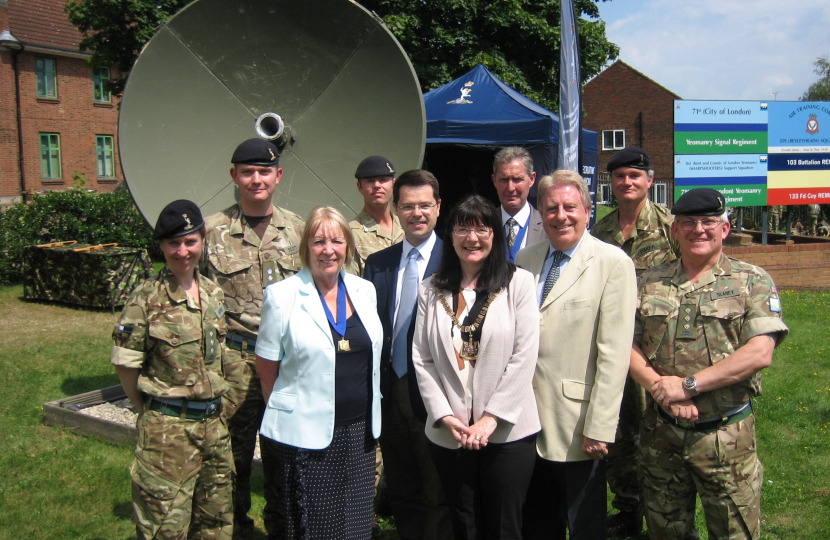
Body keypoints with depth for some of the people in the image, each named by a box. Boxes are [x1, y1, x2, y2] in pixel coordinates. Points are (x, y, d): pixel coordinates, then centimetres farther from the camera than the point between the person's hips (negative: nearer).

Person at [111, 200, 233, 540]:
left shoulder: (213, 293, 5)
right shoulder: (147, 298, -12)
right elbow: (125, 364, -8)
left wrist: (212, 408, 11)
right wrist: (152, 413, 0)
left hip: (214, 423, 5)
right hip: (167, 429, -5)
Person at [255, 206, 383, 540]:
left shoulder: (365, 291, 6)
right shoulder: (283, 296, -7)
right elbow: (267, 369, -1)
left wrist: (368, 418, 14)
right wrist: (288, 412, 2)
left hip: (359, 432, 4)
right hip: (305, 436, -4)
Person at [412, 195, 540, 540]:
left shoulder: (519, 283, -4)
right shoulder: (431, 291, 5)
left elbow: (524, 358, -9)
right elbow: (421, 359, 3)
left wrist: (492, 418, -12)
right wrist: (444, 415, -8)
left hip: (507, 431, -2)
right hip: (448, 433, 3)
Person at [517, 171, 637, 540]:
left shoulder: (613, 263, -8)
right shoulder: (525, 259, 9)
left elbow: (614, 353, -13)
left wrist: (599, 427, -17)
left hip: (576, 424, -5)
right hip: (528, 420, 5)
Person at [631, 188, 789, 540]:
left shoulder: (752, 282, -3)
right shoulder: (650, 282, 6)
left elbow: (759, 353, -14)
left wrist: (687, 385, -18)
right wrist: (659, 386, -16)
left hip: (725, 436, -3)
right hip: (660, 433, 3)